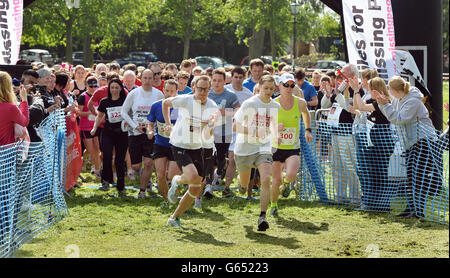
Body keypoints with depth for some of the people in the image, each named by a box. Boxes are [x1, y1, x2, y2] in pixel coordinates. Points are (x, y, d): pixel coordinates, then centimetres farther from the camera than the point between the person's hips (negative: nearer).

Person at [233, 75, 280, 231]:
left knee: (266, 180, -21)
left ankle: (262, 217, -21)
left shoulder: (275, 106, 2)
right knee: (244, 184, 16)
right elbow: (235, 126, -13)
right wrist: (254, 132, -23)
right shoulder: (249, 104, -12)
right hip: (244, 148, -2)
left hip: (263, 148, 2)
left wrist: (274, 135, 4)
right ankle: (242, 182, 56)